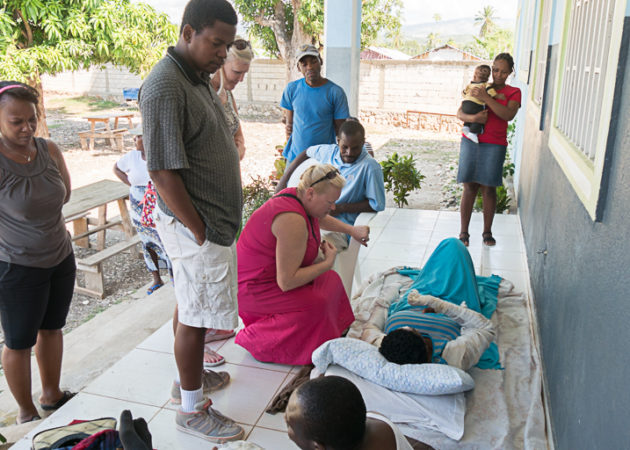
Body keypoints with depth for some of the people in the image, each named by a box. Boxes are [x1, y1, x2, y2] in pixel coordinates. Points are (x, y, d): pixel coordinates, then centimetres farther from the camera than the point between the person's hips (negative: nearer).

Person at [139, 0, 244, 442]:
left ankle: (190, 376, 39)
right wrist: (199, 231, -18)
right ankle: (192, 408, 20)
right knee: (195, 315, 3)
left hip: (214, 219, 10)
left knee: (191, 306, 21)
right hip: (197, 225, -9)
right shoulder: (165, 88, -21)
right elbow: (164, 173, -24)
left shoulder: (198, 77, 11)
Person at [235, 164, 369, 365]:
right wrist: (327, 263, -20)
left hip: (273, 272, 10)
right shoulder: (292, 221, -32)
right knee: (316, 304, -24)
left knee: (331, 280, 6)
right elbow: (286, 282, -31)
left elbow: (318, 218, 25)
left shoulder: (298, 197, -2)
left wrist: (351, 230, 19)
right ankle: (254, 339, -8)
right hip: (254, 288, -10)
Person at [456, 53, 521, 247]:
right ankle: (463, 232, 5)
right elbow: (460, 112, 4)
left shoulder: (513, 92, 6)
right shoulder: (478, 87, 12)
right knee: (470, 187, 0)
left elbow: (508, 115, -13)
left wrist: (486, 98, -20)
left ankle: (487, 232, 13)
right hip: (471, 141, 1)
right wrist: (472, 118, -18)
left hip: (494, 145, -1)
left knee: (489, 188, 1)